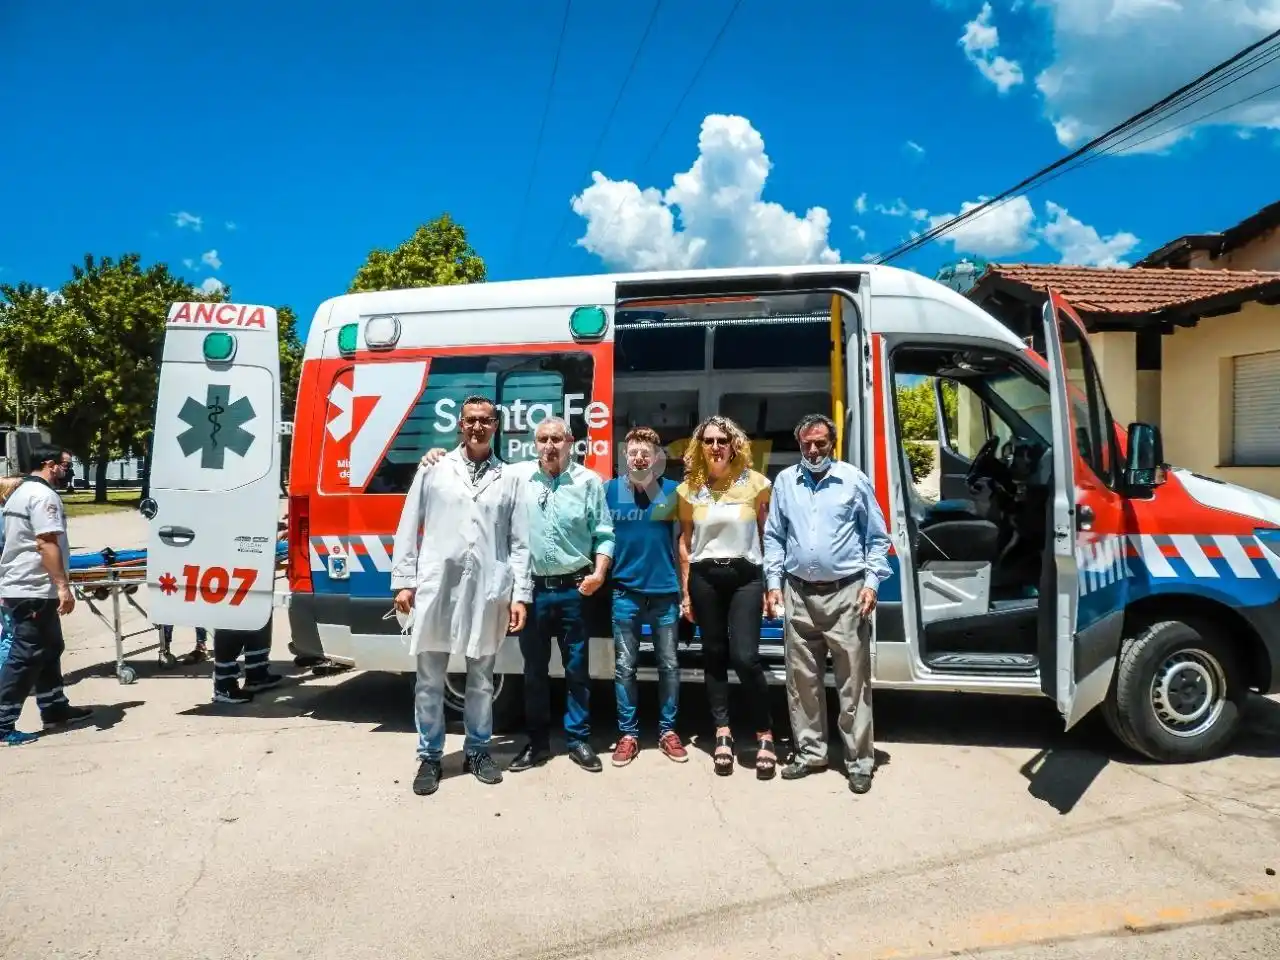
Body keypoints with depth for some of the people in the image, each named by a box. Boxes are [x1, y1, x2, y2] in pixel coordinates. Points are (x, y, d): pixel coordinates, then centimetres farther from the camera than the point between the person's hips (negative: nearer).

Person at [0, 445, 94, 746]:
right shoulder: (44, 495, -16)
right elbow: (47, 544, -25)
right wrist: (63, 585, -27)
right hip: (34, 591, -11)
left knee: (48, 649, 17)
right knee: (25, 657, -5)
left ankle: (55, 709, 25)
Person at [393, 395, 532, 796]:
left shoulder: (510, 478, 6)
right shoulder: (433, 469, 5)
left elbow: (519, 542, 5)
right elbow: (408, 528, 5)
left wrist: (520, 594, -1)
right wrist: (404, 581, -1)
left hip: (487, 590, 1)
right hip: (436, 586, -1)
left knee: (481, 678, 13)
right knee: (429, 679, 6)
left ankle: (477, 750, 28)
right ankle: (430, 756, 21)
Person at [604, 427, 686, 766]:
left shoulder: (672, 490, -1)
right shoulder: (610, 490, 1)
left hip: (665, 592, 0)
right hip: (625, 591, 0)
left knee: (669, 665, 9)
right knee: (624, 667, 6)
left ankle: (667, 731, 23)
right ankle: (628, 733, 19)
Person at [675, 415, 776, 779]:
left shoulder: (754, 483, 0)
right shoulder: (689, 489, 6)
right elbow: (685, 542, 10)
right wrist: (685, 592, 9)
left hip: (745, 576, -2)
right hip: (705, 577, 3)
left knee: (745, 657, -11)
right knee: (715, 655, 8)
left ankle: (765, 735, 6)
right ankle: (723, 734, 19)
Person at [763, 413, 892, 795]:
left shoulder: (855, 480, 2)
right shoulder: (784, 482, 9)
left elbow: (877, 538, 4)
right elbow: (774, 537, 12)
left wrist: (871, 582, -6)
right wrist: (773, 583, 5)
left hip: (845, 594, -3)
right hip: (799, 595, 3)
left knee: (853, 680, 0)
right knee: (802, 679, 10)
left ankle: (859, 760, 10)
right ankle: (810, 752, 23)